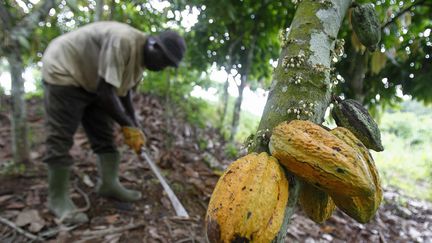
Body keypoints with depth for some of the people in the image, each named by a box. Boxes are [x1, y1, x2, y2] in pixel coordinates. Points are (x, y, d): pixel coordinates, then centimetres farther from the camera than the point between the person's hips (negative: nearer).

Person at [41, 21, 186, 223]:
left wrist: (134, 129, 2)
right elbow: (105, 92, -32)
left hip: (89, 81, 9)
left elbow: (124, 91, 7)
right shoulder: (122, 41, -32)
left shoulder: (141, 56, -2)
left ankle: (109, 184, 13)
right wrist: (128, 125, -21)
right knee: (61, 138, -9)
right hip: (63, 71, -9)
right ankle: (57, 198, 1)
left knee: (104, 134, 5)